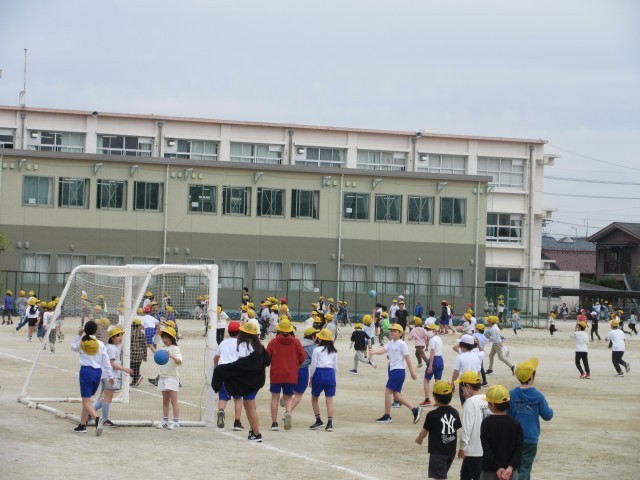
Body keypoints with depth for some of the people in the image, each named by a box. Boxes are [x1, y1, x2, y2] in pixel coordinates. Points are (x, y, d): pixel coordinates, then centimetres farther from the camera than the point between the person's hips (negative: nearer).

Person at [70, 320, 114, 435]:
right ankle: (82, 424, 22)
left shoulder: (81, 343, -3)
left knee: (86, 400, -6)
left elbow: (73, 347, 20)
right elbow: (106, 361, 3)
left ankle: (97, 418, -32)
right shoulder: (100, 344, 1)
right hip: (97, 372, 3)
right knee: (87, 399, 17)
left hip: (86, 371, -3)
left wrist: (79, 335, 23)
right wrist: (110, 375, 9)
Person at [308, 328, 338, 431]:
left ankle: (318, 420, 13)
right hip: (330, 374, 3)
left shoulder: (317, 350, -5)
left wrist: (310, 378, 4)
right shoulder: (334, 351, 7)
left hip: (319, 373, -3)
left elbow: (313, 365, -5)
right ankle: (330, 423, -7)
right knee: (329, 400, 1)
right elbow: (336, 366, 8)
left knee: (314, 398, 16)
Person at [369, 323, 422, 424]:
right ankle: (415, 410, 13)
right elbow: (383, 350, -6)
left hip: (398, 371, -8)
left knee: (387, 392, -7)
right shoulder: (390, 343, 12)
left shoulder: (402, 344, -9)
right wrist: (374, 351, -29)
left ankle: (387, 416, 0)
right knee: (396, 396, 8)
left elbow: (407, 358, -10)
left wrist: (412, 372, -11)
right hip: (393, 370, 8)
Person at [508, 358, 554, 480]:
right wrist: (550, 410, 20)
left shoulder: (512, 395, -7)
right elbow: (547, 415, -2)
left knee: (515, 468, 19)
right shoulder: (538, 396, -9)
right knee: (524, 470, 1)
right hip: (531, 439, -2)